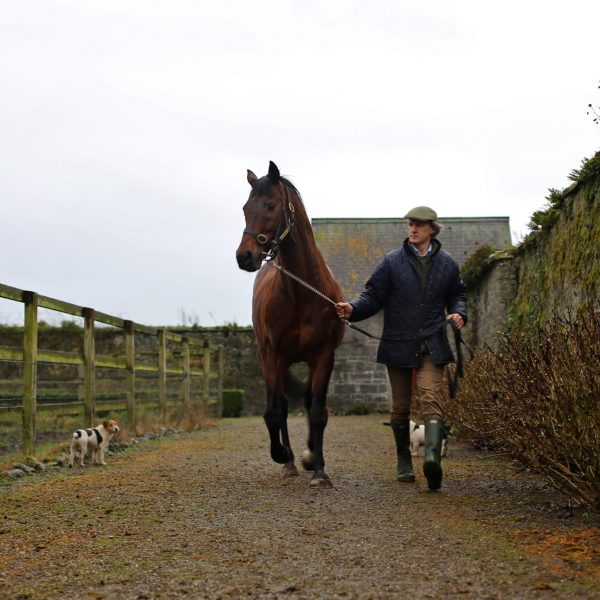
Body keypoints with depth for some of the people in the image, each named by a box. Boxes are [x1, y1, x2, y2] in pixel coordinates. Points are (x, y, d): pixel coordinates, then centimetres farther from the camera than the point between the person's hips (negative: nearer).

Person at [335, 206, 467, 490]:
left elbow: (457, 294, 20)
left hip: (432, 345, 0)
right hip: (398, 344, 0)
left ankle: (432, 456, -34)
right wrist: (352, 309, -20)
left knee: (431, 400, -18)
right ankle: (404, 461, 25)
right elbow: (373, 296, -1)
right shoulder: (392, 261, 1)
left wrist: (459, 313, -2)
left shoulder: (447, 263, 7)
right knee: (400, 407, 9)